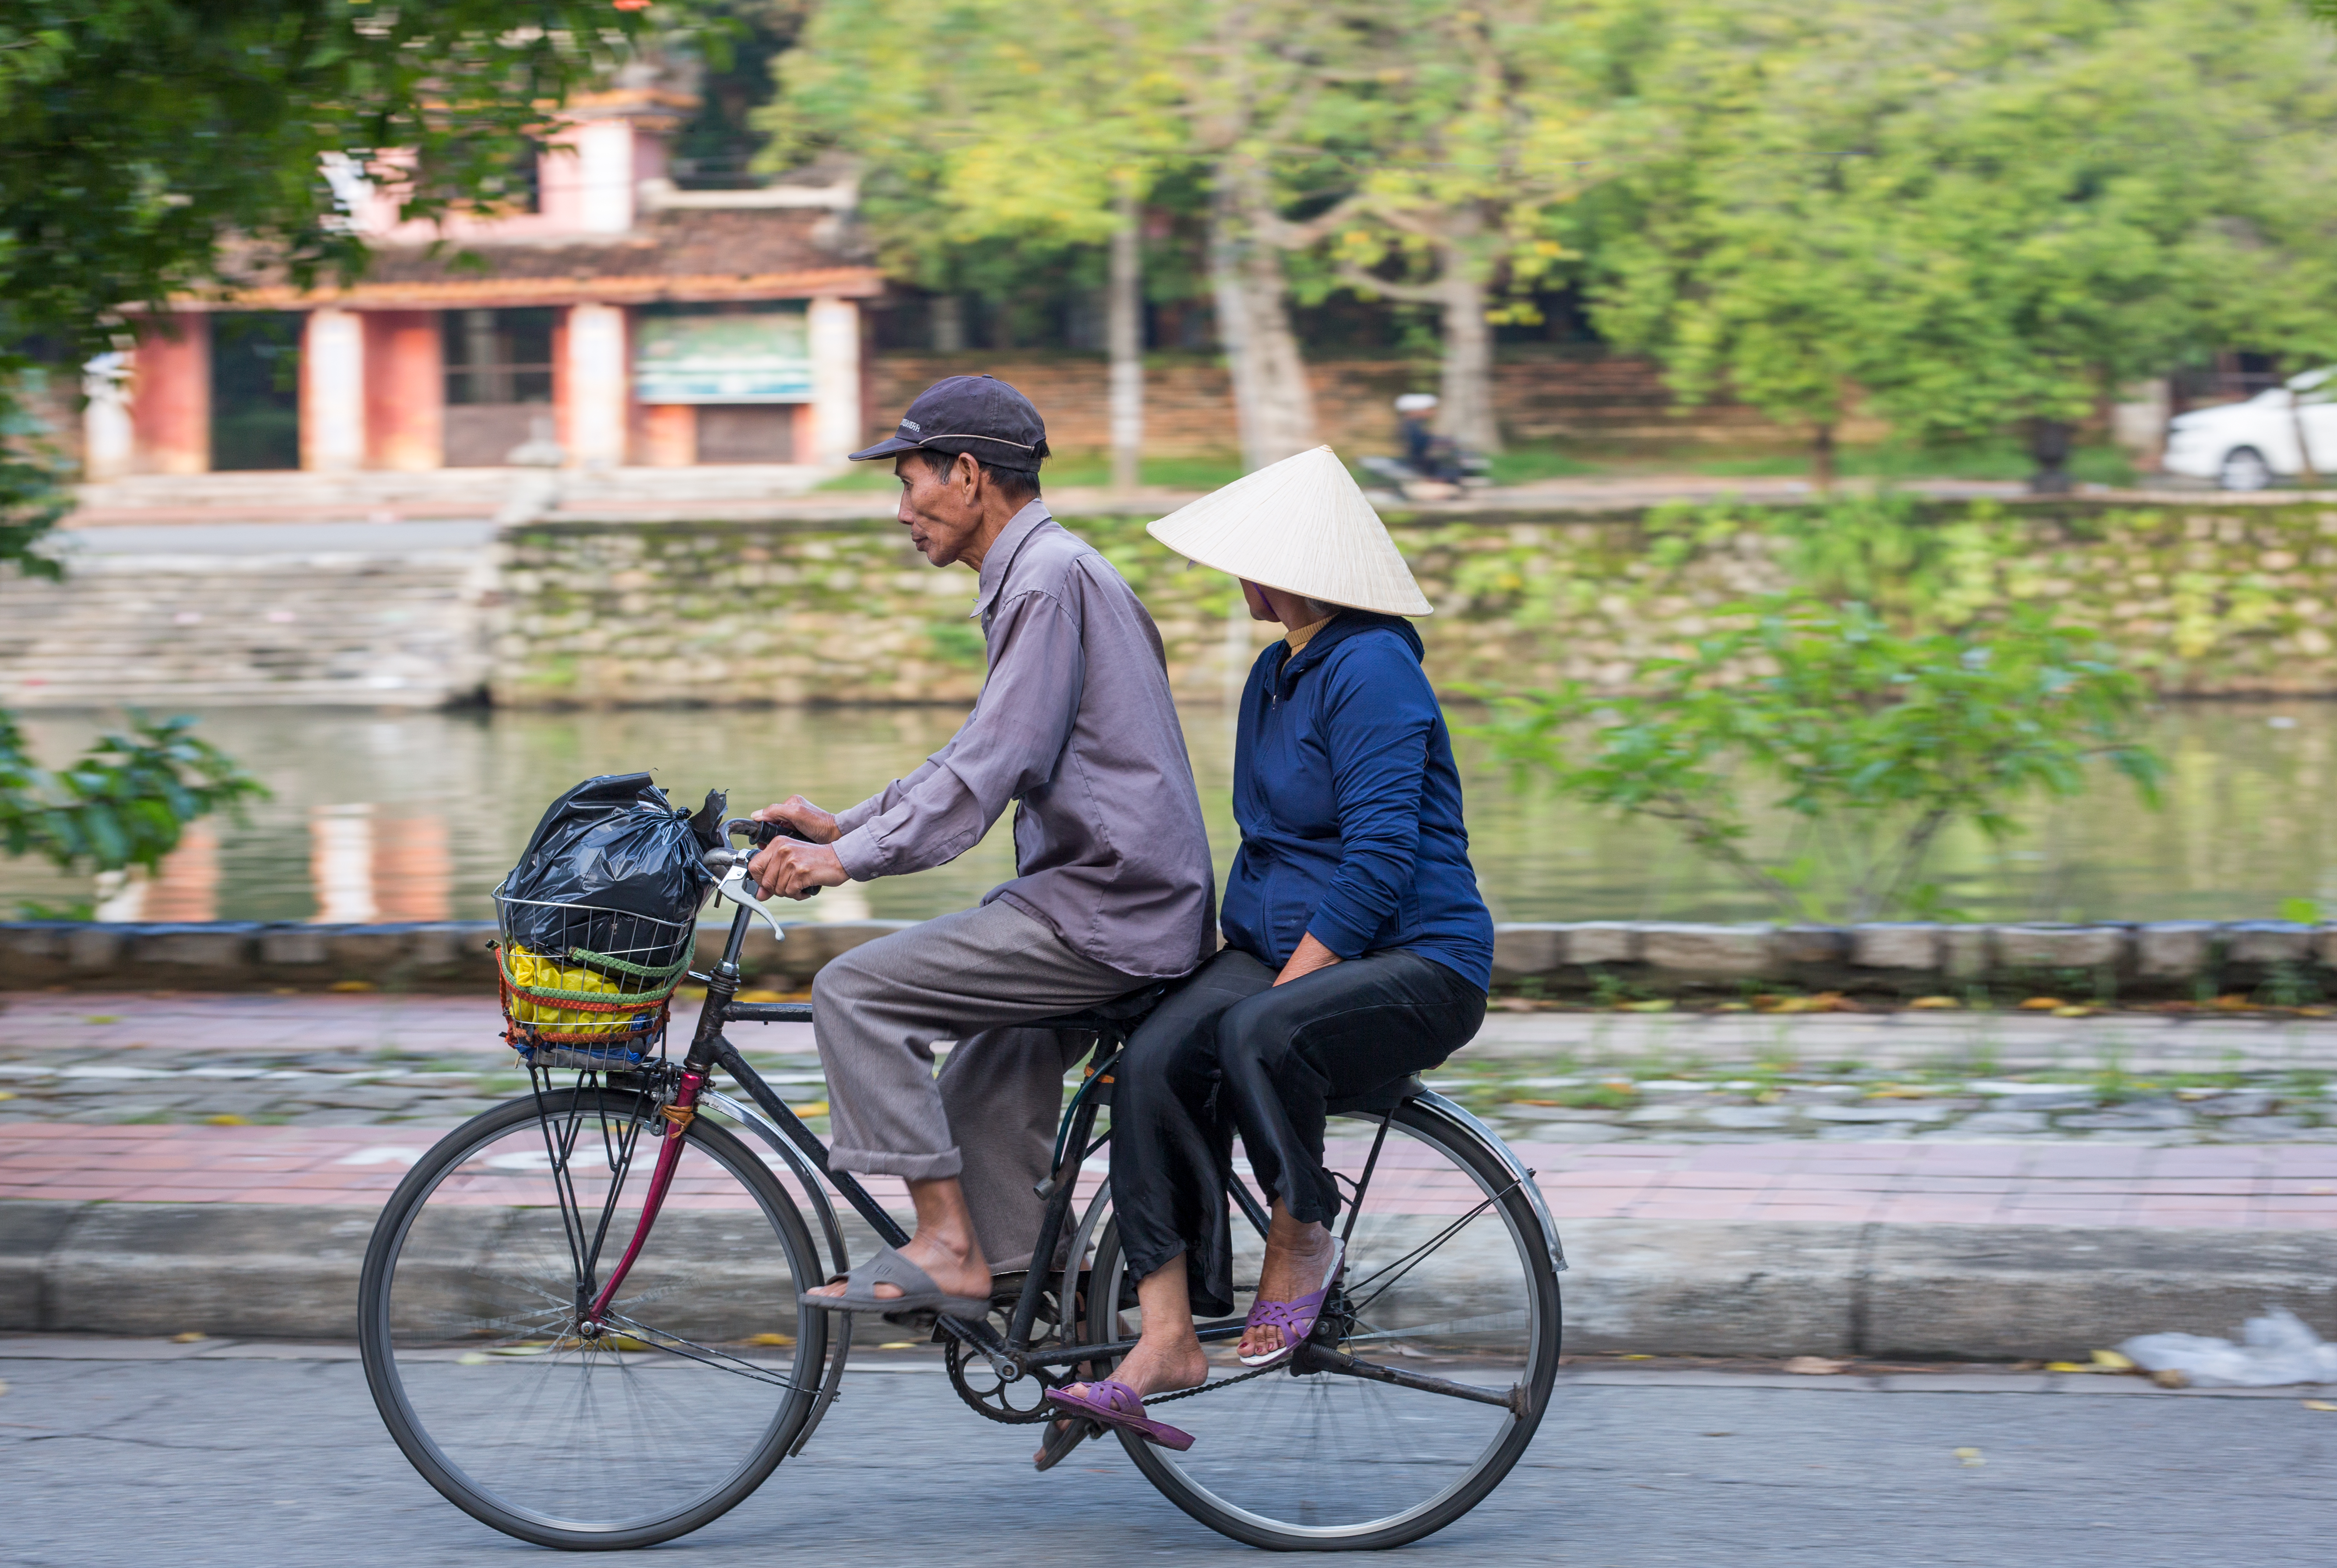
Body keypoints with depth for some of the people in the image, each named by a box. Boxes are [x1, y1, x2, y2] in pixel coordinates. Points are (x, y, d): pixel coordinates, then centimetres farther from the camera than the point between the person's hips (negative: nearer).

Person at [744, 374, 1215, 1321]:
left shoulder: (1050, 578, -14)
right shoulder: (1038, 571, 19)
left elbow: (990, 767, -22)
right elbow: (980, 758, 24)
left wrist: (849, 859, -24)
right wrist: (841, 825, 17)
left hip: (1106, 911, -11)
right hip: (1121, 899, 11)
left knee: (854, 992, -13)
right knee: (978, 1095, 20)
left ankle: (945, 1246, -12)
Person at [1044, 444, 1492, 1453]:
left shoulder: (1373, 671, -14)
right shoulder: (1278, 672, 16)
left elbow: (1381, 858, -21)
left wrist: (1282, 987, -22)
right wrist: (1250, 963, 15)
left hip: (1415, 962, -8)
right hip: (1283, 945, 8)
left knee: (1260, 1037, -39)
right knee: (1154, 1061, -21)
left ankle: (1302, 1234, -11)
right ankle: (1167, 1340, -24)